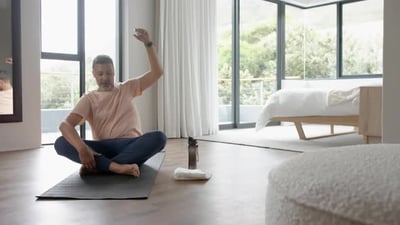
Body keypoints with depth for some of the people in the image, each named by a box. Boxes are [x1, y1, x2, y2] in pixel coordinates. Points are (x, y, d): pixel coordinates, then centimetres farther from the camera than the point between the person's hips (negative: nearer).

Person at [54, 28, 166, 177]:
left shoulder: (127, 88, 15)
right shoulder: (89, 99, 8)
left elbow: (157, 73, 8)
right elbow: (65, 125, -8)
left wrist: (148, 43, -3)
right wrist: (82, 147, -28)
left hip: (130, 146, 1)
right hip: (103, 148, 0)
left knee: (159, 137, -32)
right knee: (60, 143, -24)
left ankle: (97, 165, -34)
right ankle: (117, 167, -42)